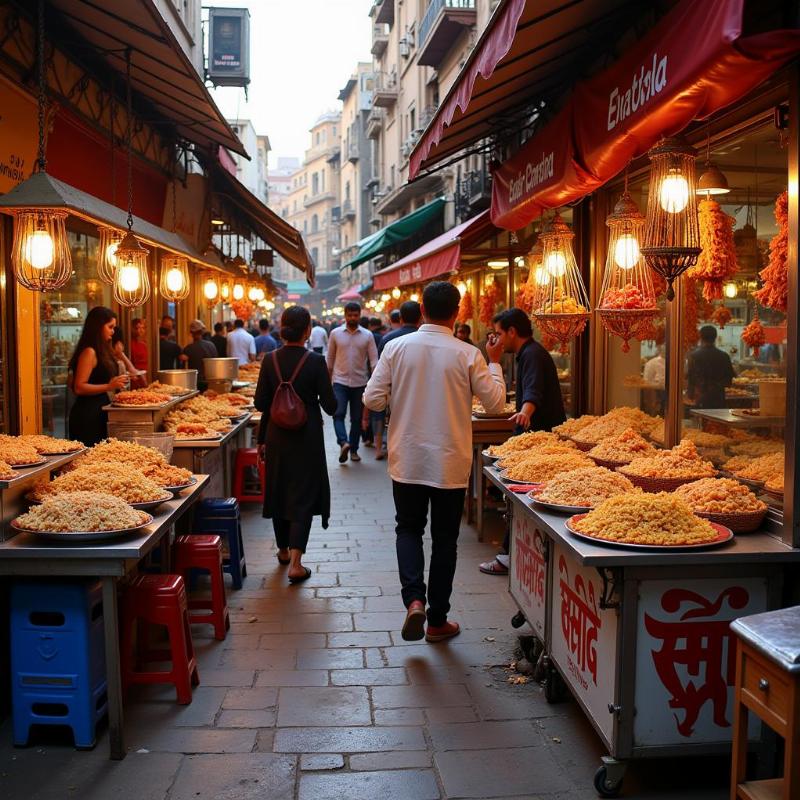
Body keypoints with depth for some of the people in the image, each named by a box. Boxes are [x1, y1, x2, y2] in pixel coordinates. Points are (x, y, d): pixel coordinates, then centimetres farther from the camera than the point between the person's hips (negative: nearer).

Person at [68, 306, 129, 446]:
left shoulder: (101, 351, 14)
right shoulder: (89, 352, -14)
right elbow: (79, 388, -19)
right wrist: (108, 386, -26)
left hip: (98, 412, 10)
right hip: (87, 415, -10)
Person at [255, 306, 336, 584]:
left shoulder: (270, 360, -5)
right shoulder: (315, 362, -14)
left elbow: (260, 403, -1)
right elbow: (330, 406, -11)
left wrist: (262, 439, 15)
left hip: (277, 436, 3)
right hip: (307, 437, -3)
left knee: (278, 492, 19)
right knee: (304, 496, 3)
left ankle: (283, 550, 35)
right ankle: (295, 563, -5)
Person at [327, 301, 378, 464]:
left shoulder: (367, 335, 1)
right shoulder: (335, 333, 1)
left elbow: (373, 359, -2)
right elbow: (330, 358, 8)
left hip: (359, 382, 1)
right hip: (340, 381, -1)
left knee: (356, 418, 8)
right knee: (338, 414, -18)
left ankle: (353, 449, 18)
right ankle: (344, 443, -27)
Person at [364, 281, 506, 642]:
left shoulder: (396, 347, -7)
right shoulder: (468, 355, -11)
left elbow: (373, 400, -6)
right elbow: (495, 402, -2)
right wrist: (495, 363, 10)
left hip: (407, 461, 1)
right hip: (450, 463, -1)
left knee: (409, 528, 19)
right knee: (444, 538, 12)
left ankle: (414, 599, -3)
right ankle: (437, 620, 21)